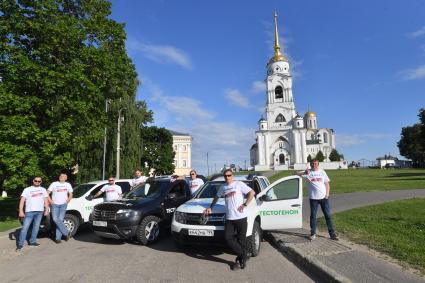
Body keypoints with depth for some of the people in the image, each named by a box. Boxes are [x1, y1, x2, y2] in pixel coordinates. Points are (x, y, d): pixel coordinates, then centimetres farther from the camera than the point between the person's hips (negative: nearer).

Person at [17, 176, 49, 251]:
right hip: (29, 211, -3)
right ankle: (20, 244, 0)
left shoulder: (43, 190, 15)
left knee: (36, 227, 6)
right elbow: (22, 201, 0)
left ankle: (32, 242, 16)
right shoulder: (27, 189, 7)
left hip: (40, 211, 3)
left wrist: (47, 210, 3)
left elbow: (46, 200, 13)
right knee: (25, 227, -6)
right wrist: (21, 211, -10)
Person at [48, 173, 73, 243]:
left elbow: (70, 194, 18)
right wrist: (50, 201, -4)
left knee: (60, 220, -7)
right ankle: (67, 233, -1)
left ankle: (58, 238, 0)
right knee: (55, 220, -12)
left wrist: (67, 200, 2)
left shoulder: (68, 185, 13)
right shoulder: (54, 184, 8)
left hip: (63, 205, 0)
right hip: (55, 205, 0)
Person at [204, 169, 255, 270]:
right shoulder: (223, 187, 16)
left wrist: (245, 204, -10)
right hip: (229, 218, 5)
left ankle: (242, 259, 22)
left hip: (241, 216, -5)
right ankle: (242, 256, 14)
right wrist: (210, 207, 28)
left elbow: (252, 192, -6)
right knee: (228, 238, -4)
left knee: (241, 239, 3)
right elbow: (216, 197, 32)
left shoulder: (239, 184, -1)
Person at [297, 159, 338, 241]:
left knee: (328, 215, 6)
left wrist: (327, 195, -1)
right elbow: (296, 174, -8)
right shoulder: (308, 172, 1)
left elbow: (327, 184, 10)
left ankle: (332, 234, 15)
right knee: (313, 216, 5)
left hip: (323, 197, 2)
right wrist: (304, 173, -26)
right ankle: (313, 233, 15)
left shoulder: (322, 172, 8)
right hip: (313, 198, -2)